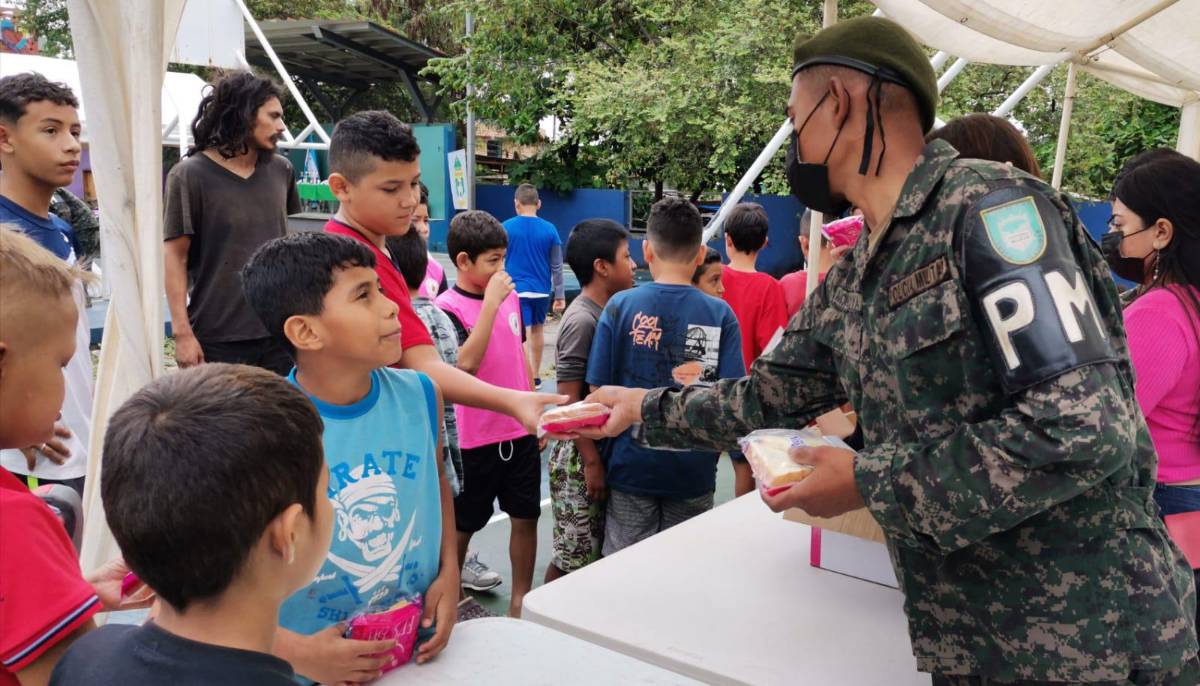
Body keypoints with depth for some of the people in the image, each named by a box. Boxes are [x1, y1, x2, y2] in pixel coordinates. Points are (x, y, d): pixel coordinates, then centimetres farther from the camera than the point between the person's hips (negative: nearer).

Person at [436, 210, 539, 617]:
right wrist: (491, 302, -28)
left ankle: (521, 600, 28)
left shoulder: (509, 297, 4)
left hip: (520, 431, 6)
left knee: (525, 517, 13)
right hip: (475, 438, -5)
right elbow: (464, 363, -30)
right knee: (463, 525, 11)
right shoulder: (448, 308, -14)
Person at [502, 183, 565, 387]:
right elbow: (556, 267, 2)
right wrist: (559, 296, 8)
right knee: (537, 330, 20)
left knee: (522, 336, -5)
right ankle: (535, 376, 33)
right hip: (541, 290, 3)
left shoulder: (506, 227, -6)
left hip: (516, 290, -3)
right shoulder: (549, 229, -1)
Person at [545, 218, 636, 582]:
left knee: (597, 552, 18)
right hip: (579, 456, -8)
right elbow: (568, 401, -19)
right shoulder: (581, 320, -19)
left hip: (606, 444, 8)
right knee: (572, 558, 2)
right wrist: (591, 461, -18)